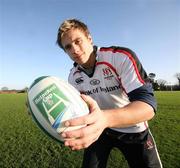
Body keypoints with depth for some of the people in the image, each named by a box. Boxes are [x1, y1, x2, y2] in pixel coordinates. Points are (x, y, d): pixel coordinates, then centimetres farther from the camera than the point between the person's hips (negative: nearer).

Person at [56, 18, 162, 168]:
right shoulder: (73, 76, -8)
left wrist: (106, 118, -53)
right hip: (99, 129, 3)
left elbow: (148, 104, -34)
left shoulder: (122, 57, -25)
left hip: (134, 130, -2)